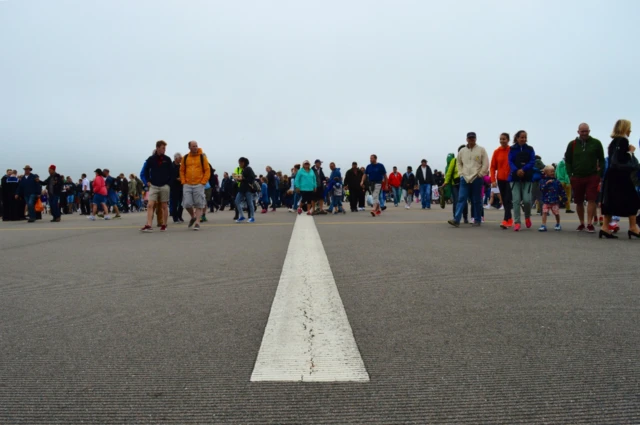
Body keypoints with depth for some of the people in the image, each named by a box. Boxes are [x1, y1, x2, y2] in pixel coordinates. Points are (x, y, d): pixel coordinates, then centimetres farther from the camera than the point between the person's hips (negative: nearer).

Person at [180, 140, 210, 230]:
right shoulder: (185, 158, 9)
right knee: (187, 203, -4)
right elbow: (182, 171, 14)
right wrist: (183, 182, 2)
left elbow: (207, 170, 0)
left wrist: (203, 182, -8)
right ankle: (193, 217, 22)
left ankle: (197, 222, 4)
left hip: (199, 185, -2)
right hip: (187, 185, 2)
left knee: (199, 205, -2)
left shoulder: (202, 157, 2)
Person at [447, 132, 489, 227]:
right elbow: (458, 163, 21)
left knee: (477, 201, 3)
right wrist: (461, 173, 8)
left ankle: (477, 220, 13)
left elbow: (486, 163, -2)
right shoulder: (462, 151, 11)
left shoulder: (481, 150, 1)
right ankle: (456, 220, -13)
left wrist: (480, 174, -7)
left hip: (477, 179, -2)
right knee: (461, 199, -6)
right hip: (464, 179, 3)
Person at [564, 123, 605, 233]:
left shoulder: (596, 143, 2)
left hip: (592, 177, -2)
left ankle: (590, 224, -5)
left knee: (591, 200, -8)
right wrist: (570, 175, 0)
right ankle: (582, 223, 19)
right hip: (577, 178, 2)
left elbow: (601, 160, 6)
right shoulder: (572, 144, 5)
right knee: (579, 202, 7)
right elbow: (567, 161, 9)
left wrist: (600, 174, -1)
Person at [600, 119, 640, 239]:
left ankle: (605, 227, 1)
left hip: (612, 175, 9)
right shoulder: (623, 140, -11)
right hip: (620, 175, -8)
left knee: (610, 201, 5)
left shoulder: (614, 141, 16)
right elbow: (622, 159, -20)